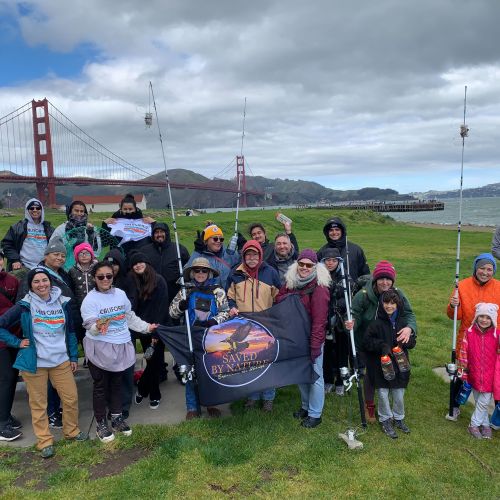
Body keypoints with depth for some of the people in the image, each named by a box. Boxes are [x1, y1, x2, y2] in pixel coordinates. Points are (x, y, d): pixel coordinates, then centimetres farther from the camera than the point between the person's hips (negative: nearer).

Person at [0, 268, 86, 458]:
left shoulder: (63, 303, 1)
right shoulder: (24, 306, -7)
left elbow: (71, 331, 8)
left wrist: (74, 356, 8)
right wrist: (17, 342, -7)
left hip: (61, 360, 3)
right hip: (34, 362, -2)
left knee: (71, 398, 6)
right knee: (38, 404, 6)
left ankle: (71, 431, 29)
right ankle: (44, 441, 23)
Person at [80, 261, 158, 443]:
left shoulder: (120, 294, 3)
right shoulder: (90, 299, -12)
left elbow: (130, 317, 15)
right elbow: (91, 328, -17)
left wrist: (146, 327, 15)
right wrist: (98, 327, -38)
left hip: (121, 347, 5)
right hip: (100, 349, -4)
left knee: (117, 383, 17)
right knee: (101, 386, 7)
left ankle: (117, 417, 31)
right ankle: (101, 424, 20)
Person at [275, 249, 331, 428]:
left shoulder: (319, 288, -19)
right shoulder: (291, 283, 3)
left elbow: (319, 320, -22)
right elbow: (278, 300, 12)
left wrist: (315, 346, -22)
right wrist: (287, 297, -11)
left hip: (312, 339, -7)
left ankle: (315, 414, 20)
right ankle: (305, 406, 37)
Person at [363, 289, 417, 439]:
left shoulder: (403, 322, 0)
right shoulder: (376, 323, -10)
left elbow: (413, 341, 7)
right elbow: (366, 342, -9)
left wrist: (405, 340, -14)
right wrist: (382, 345, -22)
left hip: (399, 365, 3)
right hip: (380, 366, -3)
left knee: (399, 395, 13)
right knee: (383, 394, 8)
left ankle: (398, 418, 37)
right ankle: (385, 420, 29)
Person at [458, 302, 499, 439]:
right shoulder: (469, 333, -9)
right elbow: (463, 353, -1)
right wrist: (463, 371, 3)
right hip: (474, 375, 1)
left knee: (484, 402, 3)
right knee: (478, 401, 15)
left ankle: (474, 424, 21)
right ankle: (485, 425, 32)